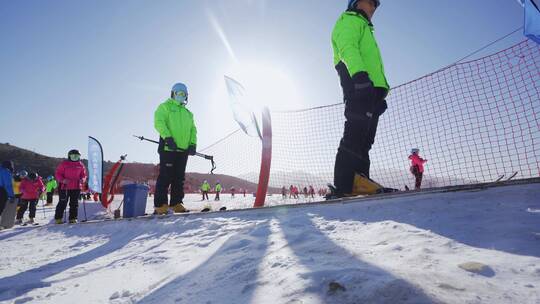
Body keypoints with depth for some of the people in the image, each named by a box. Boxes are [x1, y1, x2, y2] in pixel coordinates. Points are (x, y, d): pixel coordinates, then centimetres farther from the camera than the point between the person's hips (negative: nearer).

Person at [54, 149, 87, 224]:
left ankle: (73, 218, 13)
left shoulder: (80, 165, 8)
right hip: (65, 187, -2)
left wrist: (82, 179, -9)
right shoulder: (64, 164, 0)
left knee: (74, 204, 6)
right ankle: (58, 218, 13)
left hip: (76, 188, 3)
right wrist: (62, 180, -18)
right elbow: (57, 174, 0)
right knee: (62, 203, 0)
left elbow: (84, 175, 13)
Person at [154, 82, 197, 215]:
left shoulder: (188, 113, 25)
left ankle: (176, 203, 12)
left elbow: (193, 129, 19)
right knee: (165, 176, -7)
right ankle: (160, 205, -3)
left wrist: (193, 143, 2)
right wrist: (168, 137, -22)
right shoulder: (165, 107, 7)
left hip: (183, 150, 6)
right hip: (168, 148, -6)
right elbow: (159, 122, -8)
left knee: (179, 178, 6)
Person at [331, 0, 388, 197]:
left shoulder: (364, 28, 40)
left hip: (369, 88, 10)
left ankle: (359, 184, -2)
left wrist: (379, 97, 22)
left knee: (364, 139, 0)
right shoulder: (349, 20, 12)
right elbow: (347, 48, -11)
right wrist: (359, 73, -30)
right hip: (359, 85, -10)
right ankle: (345, 185, -28)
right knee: (356, 133, -22)